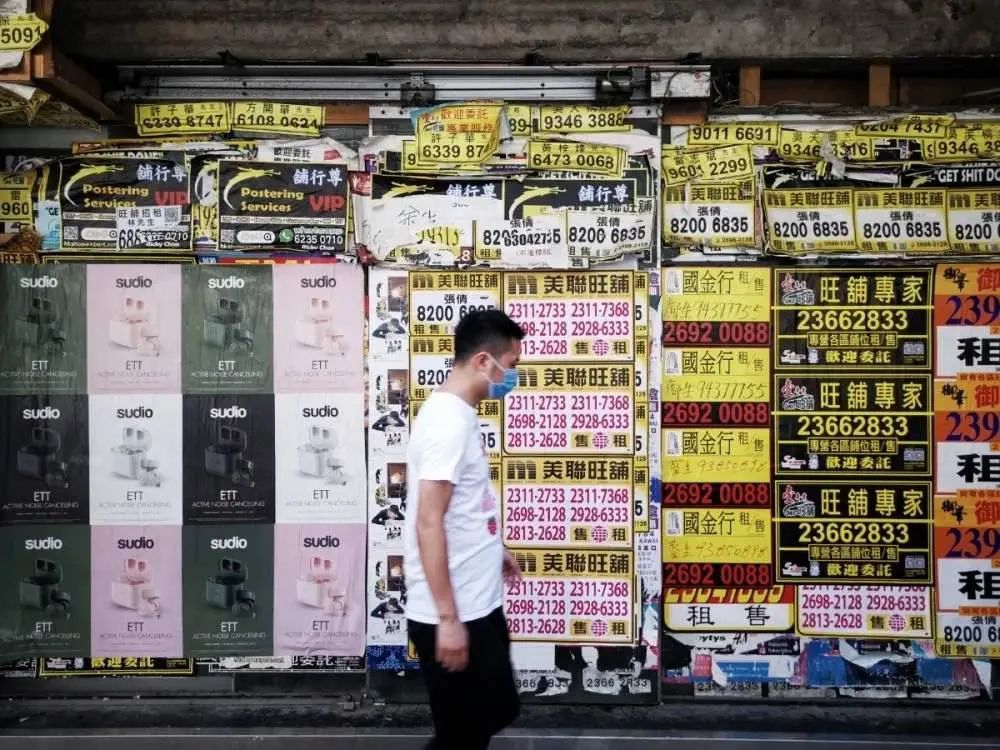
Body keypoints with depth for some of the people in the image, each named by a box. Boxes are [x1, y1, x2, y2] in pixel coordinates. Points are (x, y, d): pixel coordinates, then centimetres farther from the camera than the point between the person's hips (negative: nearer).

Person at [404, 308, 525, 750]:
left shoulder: (460, 415, 9)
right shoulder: (448, 422, -21)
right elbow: (429, 523, -25)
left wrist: (494, 549, 30)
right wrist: (448, 618, -24)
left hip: (479, 606, 10)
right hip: (453, 616, -10)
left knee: (497, 713, 22)